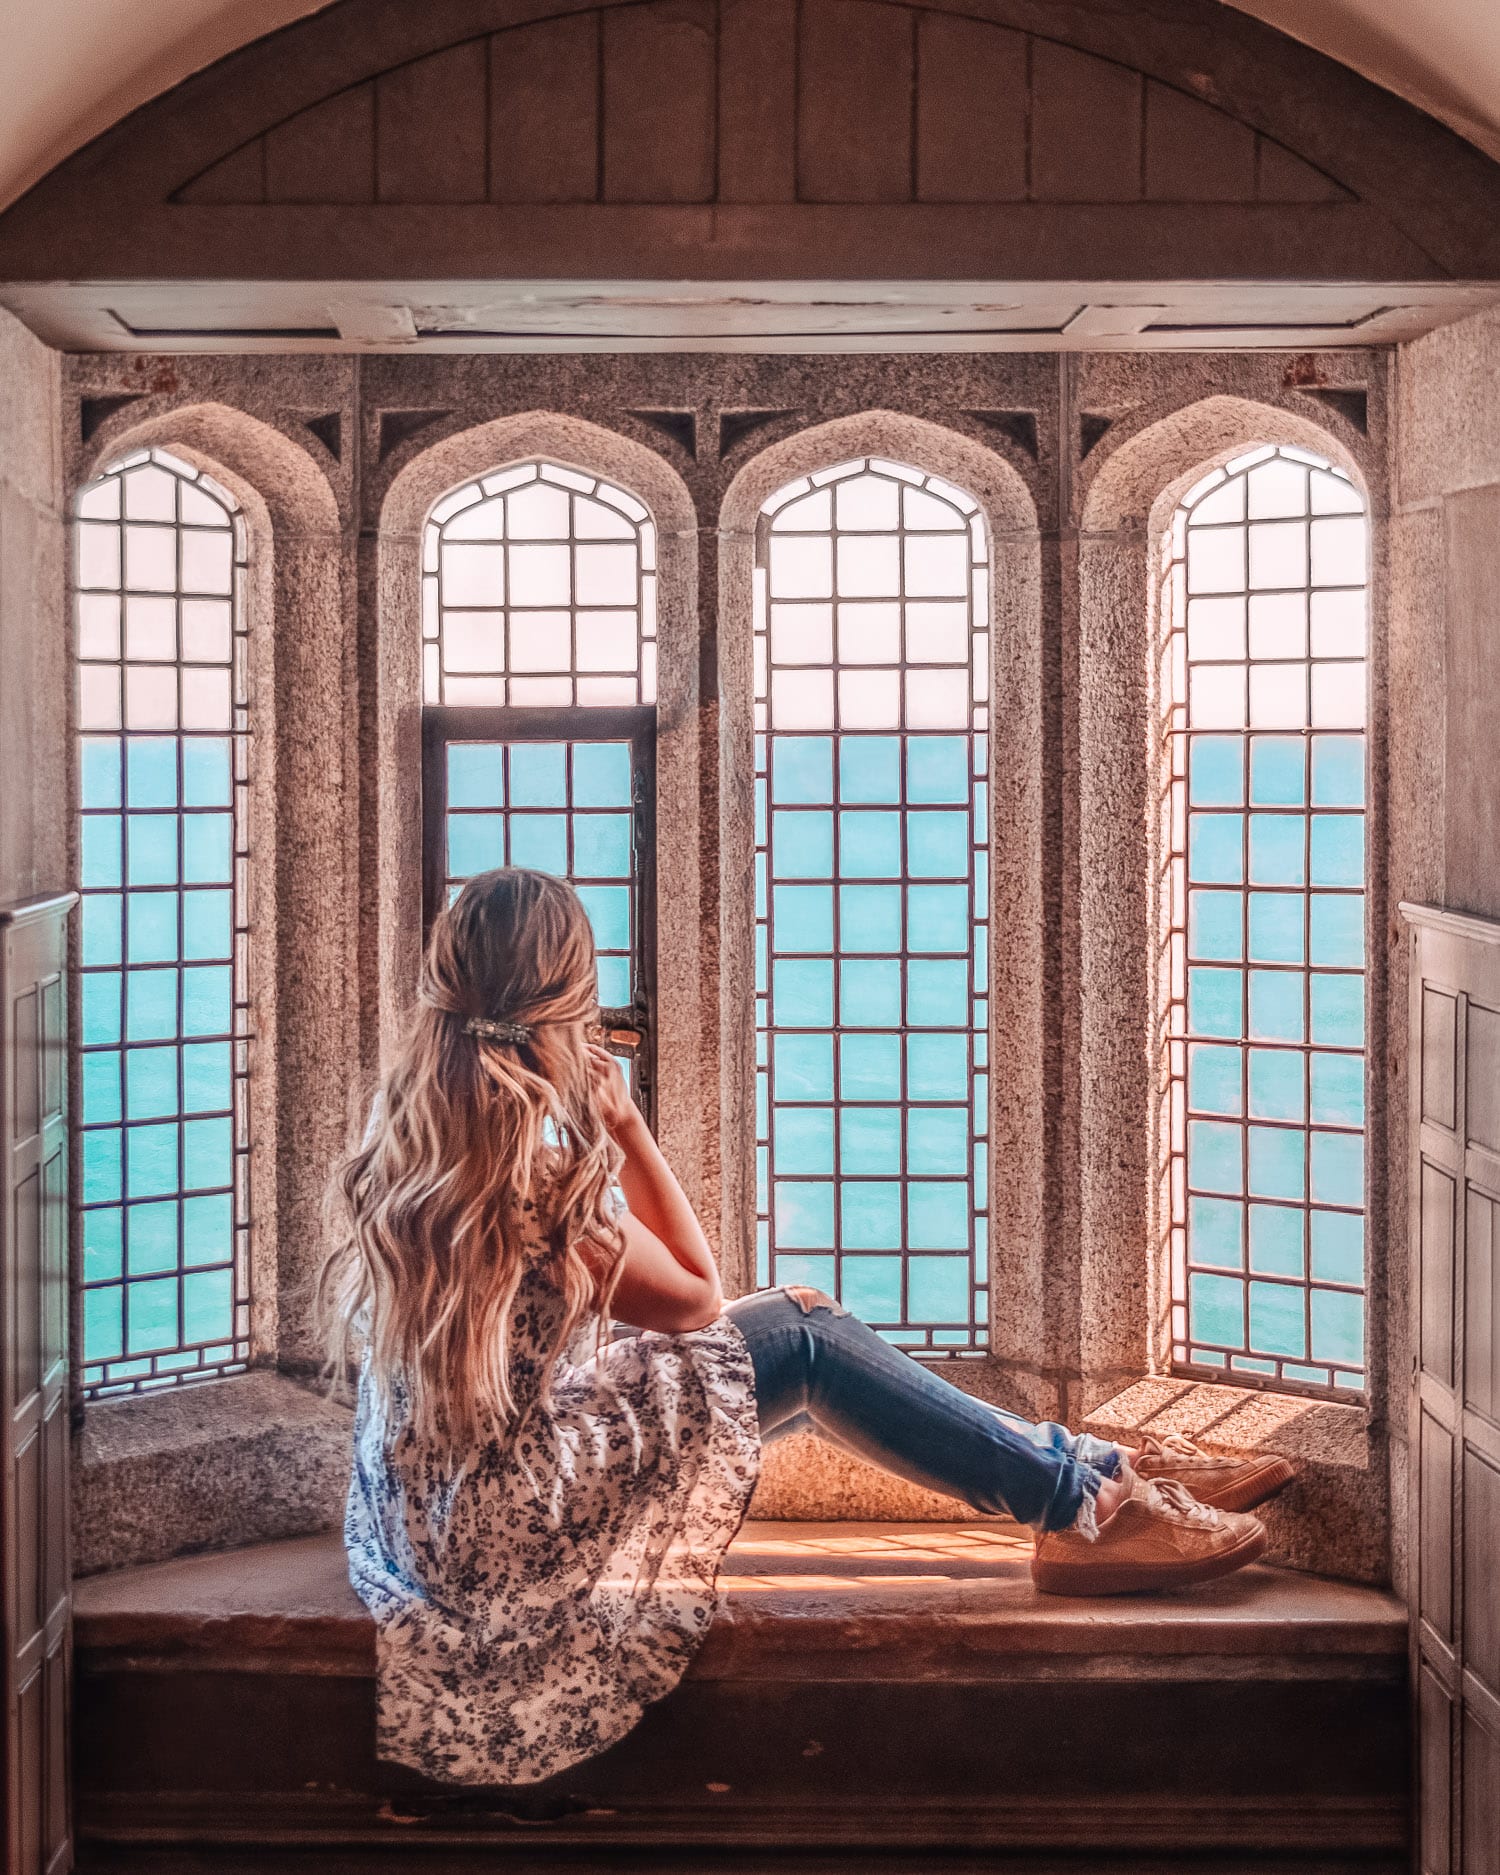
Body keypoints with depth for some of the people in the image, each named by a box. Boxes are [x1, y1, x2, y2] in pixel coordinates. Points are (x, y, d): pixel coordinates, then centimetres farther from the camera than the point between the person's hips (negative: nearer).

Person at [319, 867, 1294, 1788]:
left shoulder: (411, 1131, 1)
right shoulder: (539, 1158, -24)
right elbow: (694, 1300, -8)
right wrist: (625, 1122, -7)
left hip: (431, 1501, 9)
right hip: (505, 1519, -9)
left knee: (796, 1330, 11)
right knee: (803, 1337, -5)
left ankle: (1093, 1477, 14)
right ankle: (1095, 1497, 5)